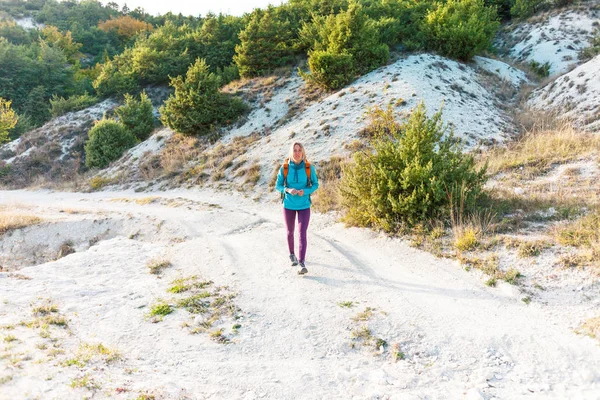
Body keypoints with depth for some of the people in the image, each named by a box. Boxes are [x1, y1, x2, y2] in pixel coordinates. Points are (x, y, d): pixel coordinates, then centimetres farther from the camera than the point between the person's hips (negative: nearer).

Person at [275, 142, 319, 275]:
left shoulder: (309, 168, -11)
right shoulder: (284, 168, -11)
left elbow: (315, 184, -1)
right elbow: (278, 186, -2)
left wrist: (304, 191, -20)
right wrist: (288, 190, -23)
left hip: (304, 206, -1)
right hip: (288, 205, 1)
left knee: (302, 234, -12)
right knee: (290, 232, 16)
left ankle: (302, 264, -12)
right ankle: (292, 255, 41)